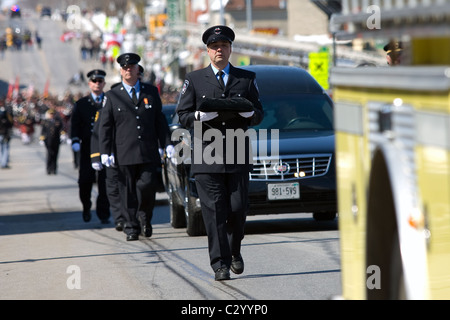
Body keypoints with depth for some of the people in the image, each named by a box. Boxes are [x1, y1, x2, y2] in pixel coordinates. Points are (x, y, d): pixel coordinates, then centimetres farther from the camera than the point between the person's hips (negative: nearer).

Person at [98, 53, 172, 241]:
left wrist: (167, 144, 4)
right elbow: (105, 126, 5)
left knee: (147, 185, -11)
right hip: (124, 154, -1)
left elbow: (160, 121, 14)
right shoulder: (112, 96, 7)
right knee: (128, 192, 0)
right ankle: (132, 228, 9)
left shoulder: (151, 92, 12)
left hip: (148, 153, 1)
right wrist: (105, 152, -4)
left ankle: (145, 216, 14)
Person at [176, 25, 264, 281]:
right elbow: (183, 115, 6)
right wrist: (202, 116, -15)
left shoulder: (247, 78, 15)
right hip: (207, 156, -1)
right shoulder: (194, 80, 10)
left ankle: (234, 251, 25)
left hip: (238, 156, 1)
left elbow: (259, 113, 13)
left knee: (238, 209, -1)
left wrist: (248, 114, -10)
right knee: (214, 212, -6)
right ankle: (220, 264, -4)